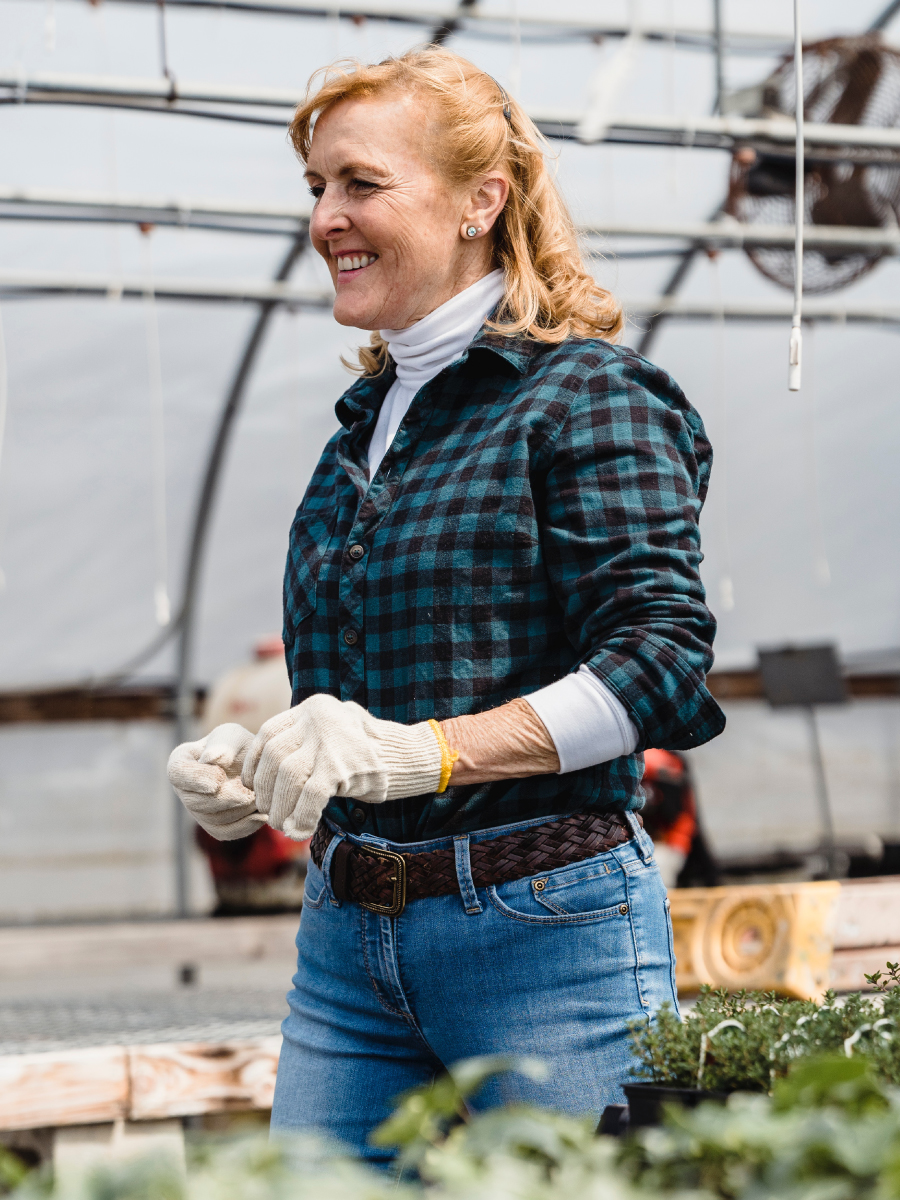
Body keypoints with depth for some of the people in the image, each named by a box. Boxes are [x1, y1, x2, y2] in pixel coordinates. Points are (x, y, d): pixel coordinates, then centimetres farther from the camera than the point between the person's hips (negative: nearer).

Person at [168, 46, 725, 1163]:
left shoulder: (583, 395, -6)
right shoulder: (366, 423, 17)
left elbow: (662, 661, -17)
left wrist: (416, 752, -25)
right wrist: (257, 764, 6)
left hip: (545, 934, -7)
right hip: (347, 935, 7)